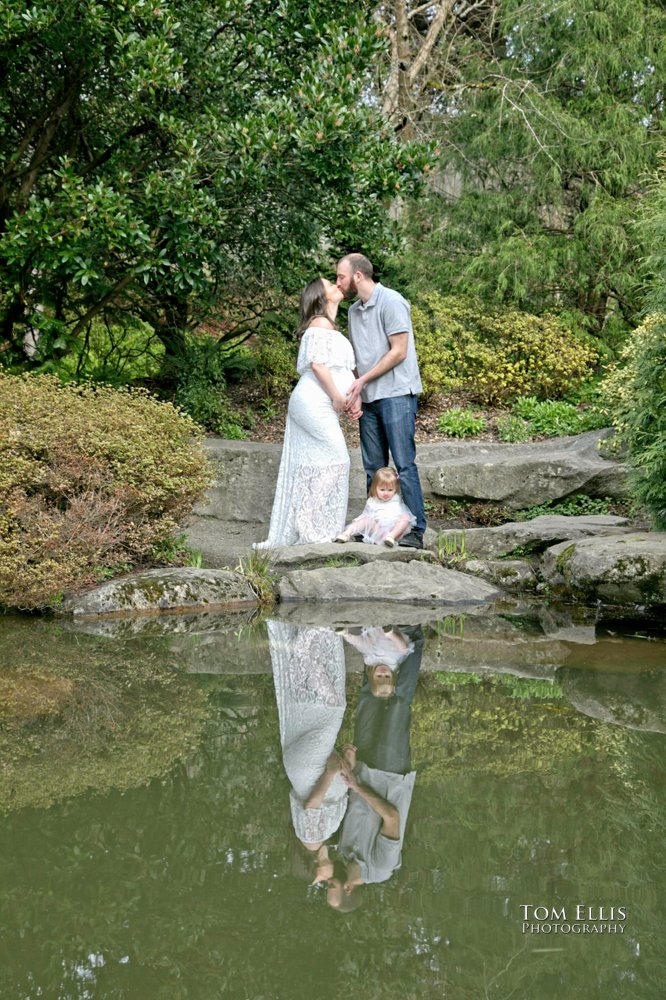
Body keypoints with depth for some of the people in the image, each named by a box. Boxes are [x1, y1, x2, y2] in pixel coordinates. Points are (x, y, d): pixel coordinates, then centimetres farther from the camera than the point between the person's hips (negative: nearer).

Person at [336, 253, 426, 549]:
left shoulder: (391, 302, -8)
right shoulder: (354, 311, 16)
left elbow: (398, 351, -13)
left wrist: (363, 380, -12)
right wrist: (354, 392, 4)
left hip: (396, 394, -8)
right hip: (368, 399, 8)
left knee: (404, 464, -9)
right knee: (373, 467, 7)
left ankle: (415, 531, -8)